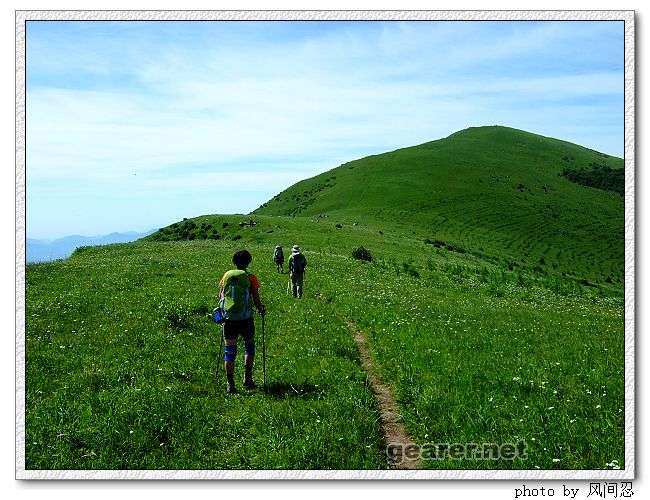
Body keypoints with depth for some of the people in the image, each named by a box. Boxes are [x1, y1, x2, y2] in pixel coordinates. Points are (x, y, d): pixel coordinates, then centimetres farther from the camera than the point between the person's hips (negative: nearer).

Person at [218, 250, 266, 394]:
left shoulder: (226, 275, 6)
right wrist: (262, 310, 15)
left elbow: (220, 296, 10)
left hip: (229, 318, 2)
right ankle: (247, 378, 15)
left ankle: (230, 385, 2)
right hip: (246, 318, -2)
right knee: (249, 345, 19)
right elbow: (256, 299, -4)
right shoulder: (250, 278, -3)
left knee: (229, 351, 5)